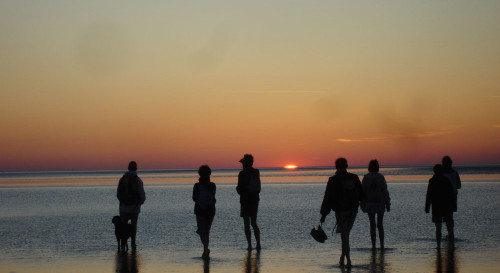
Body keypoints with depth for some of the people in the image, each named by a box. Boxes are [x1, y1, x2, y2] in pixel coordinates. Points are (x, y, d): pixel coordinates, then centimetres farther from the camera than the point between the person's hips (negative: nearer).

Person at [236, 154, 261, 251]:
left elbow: (240, 189, -14)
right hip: (255, 200, 5)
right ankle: (258, 244, 8)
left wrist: (238, 188, 9)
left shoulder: (242, 174, -13)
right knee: (254, 223, 14)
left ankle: (249, 245, -4)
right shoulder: (256, 173, 5)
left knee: (247, 224, 0)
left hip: (245, 201, -5)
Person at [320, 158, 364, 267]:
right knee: (346, 234, 17)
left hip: (340, 211, -4)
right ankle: (342, 257, 21)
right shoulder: (354, 178, 1)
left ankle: (348, 260, -8)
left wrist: (323, 214, -6)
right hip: (353, 210, 4)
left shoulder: (333, 181, -10)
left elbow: (327, 199, -10)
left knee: (344, 236, 0)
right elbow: (362, 196, 8)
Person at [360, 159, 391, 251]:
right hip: (380, 204, 0)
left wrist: (362, 205, 4)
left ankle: (373, 246, 2)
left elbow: (362, 192, -2)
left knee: (372, 225, 6)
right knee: (380, 225, 12)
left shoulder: (366, 178, -4)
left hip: (369, 204, 0)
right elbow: (385, 192, -6)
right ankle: (382, 245, 6)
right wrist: (388, 205, 0)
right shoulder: (381, 177, -6)